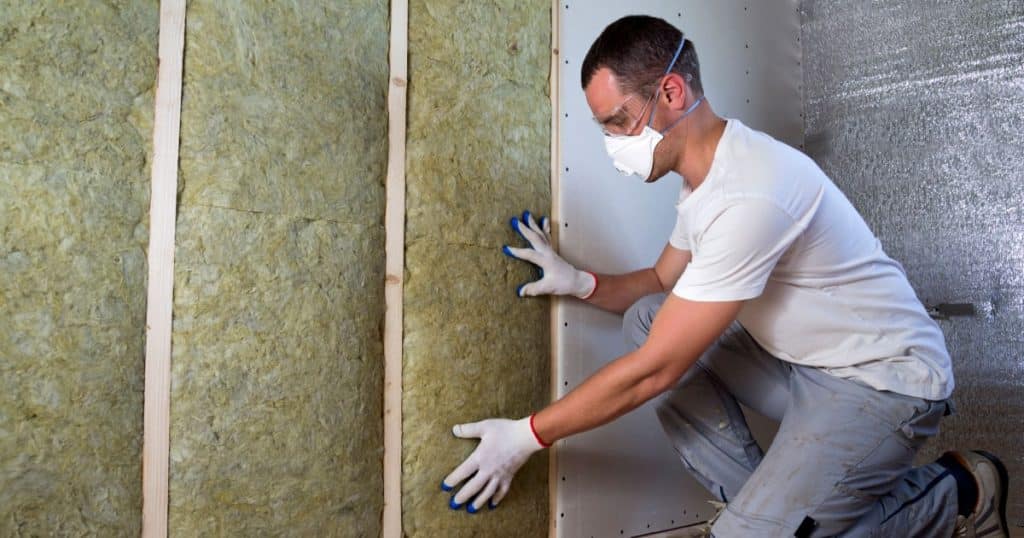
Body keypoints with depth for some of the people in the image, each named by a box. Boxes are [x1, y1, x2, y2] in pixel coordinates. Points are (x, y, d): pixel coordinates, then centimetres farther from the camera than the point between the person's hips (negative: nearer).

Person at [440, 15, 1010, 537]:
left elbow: (654, 370, -26)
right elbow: (663, 282, 16)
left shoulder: (749, 195, -29)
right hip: (803, 361, 9)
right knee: (647, 317, -2)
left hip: (886, 381, -9)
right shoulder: (707, 176, 1)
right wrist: (582, 282, -3)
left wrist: (529, 435, -17)